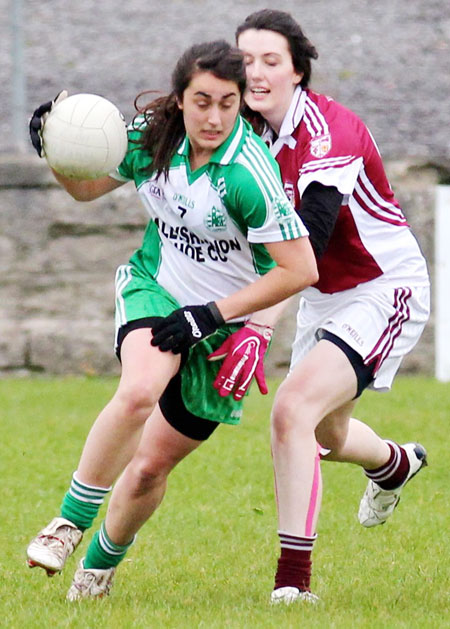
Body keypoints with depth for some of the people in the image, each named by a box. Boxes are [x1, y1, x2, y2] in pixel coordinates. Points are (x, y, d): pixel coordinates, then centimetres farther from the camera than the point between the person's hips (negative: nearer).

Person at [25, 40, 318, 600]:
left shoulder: (249, 175, -27)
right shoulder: (151, 136, -11)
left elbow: (300, 269, -24)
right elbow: (85, 186, 8)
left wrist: (213, 314, -22)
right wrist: (52, 147, -13)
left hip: (227, 322, -2)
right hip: (154, 287, 2)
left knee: (151, 466, 3)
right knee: (139, 391, -32)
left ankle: (100, 565, 30)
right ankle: (70, 523, -20)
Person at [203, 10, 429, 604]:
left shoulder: (329, 133, -28)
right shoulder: (249, 128, -5)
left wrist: (256, 328, -46)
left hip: (385, 288, -8)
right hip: (322, 297, 8)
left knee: (293, 408, -26)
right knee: (324, 433, 25)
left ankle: (294, 577, -23)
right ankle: (396, 463, 61)